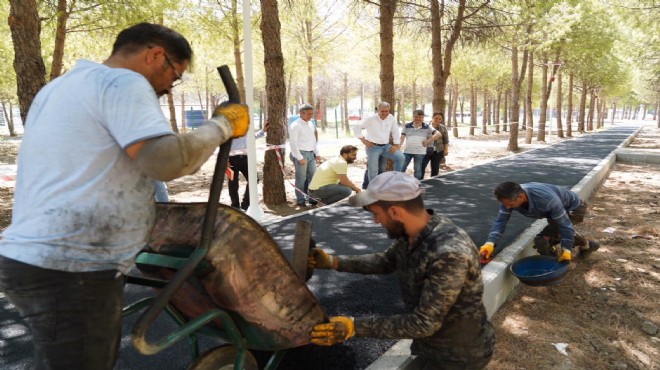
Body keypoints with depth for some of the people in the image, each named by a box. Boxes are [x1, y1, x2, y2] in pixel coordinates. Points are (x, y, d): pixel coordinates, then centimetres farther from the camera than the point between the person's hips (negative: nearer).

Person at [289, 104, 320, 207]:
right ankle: (300, 200, 5)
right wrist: (300, 158, -16)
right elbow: (293, 143, -14)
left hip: (311, 154, 8)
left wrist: (317, 154, 15)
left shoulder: (311, 124, 14)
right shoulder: (295, 126, -10)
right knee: (301, 178, -4)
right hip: (301, 154, -7)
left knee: (313, 176, 8)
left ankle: (312, 198, 17)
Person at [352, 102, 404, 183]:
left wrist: (396, 145, 5)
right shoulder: (370, 119, -9)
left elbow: (396, 132, 12)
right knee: (373, 169, -3)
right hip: (373, 147, -4)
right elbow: (356, 128, -8)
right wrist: (363, 140, -10)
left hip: (386, 146, 4)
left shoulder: (391, 118, 3)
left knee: (400, 157, -10)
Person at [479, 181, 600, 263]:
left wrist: (567, 250, -27)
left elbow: (564, 224, -34)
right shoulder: (510, 197, -28)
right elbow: (500, 220, -22)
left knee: (542, 240, -21)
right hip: (556, 209, 7)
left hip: (574, 208, -7)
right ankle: (585, 245, 51)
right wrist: (490, 243, -35)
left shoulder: (547, 199, -46)